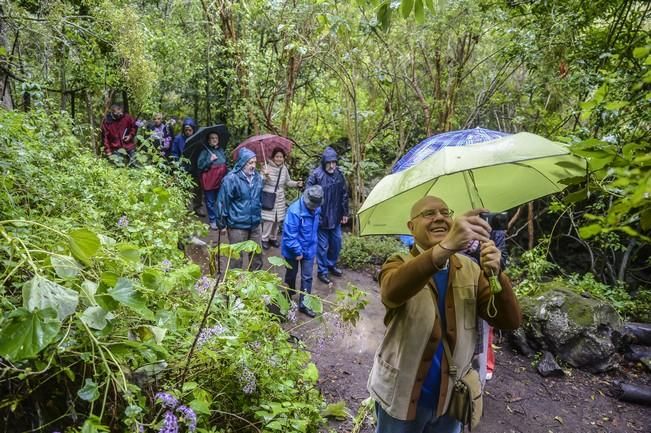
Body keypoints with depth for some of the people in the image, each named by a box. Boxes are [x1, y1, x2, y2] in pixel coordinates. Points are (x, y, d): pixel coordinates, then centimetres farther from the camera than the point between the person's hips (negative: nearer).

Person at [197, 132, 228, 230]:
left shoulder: (221, 150, 8)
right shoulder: (205, 151, -8)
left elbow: (225, 163, 21)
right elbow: (200, 165, -12)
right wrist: (210, 160, -21)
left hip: (221, 180, 5)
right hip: (209, 180, -5)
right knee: (211, 201, 5)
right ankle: (213, 220, 16)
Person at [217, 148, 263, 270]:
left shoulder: (257, 176, 2)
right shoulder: (231, 179, -17)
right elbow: (222, 201, -12)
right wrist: (222, 223, -6)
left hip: (255, 224, 6)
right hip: (237, 225, -6)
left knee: (257, 255, 17)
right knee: (236, 256, 8)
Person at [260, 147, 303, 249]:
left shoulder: (284, 169, 3)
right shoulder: (267, 167, -13)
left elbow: (288, 182, 15)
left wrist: (297, 184, -3)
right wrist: (264, 175, -39)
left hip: (279, 199, 5)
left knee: (277, 219, 14)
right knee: (268, 220, -4)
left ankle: (273, 238, 32)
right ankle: (264, 239, 12)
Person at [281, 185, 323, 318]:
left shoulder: (316, 209, -7)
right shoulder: (295, 211, -30)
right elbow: (289, 235, -27)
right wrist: (297, 251, -21)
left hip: (309, 249, 5)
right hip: (293, 250, -5)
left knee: (307, 277, 7)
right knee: (291, 275, 17)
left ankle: (303, 304, 19)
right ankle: (288, 297, 43)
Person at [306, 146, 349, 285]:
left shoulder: (339, 174, 0)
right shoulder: (315, 174, -17)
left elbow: (344, 195, 10)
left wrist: (345, 213, 12)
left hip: (336, 216, 5)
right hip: (321, 217, -5)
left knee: (336, 242, 17)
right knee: (323, 245, 4)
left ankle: (332, 265, 38)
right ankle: (322, 271, 20)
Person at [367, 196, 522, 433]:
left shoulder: (471, 270, -2)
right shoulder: (399, 264, -12)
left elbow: (510, 321, -10)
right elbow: (392, 291, -37)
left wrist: (495, 274, -29)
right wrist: (445, 247, -51)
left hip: (452, 398, 3)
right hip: (402, 397, -3)